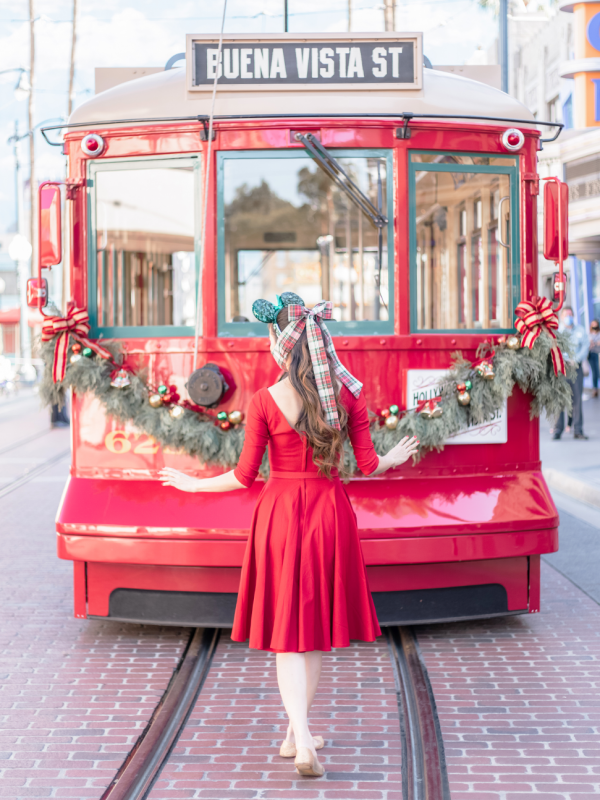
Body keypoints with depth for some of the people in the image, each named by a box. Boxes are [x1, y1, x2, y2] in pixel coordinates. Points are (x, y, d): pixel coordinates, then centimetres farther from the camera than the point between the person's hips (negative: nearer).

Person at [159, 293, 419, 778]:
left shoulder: (265, 402, -12)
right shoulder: (349, 394, -4)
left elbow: (244, 477, -6)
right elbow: (368, 466, 0)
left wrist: (193, 484, 10)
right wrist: (394, 459, 23)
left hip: (280, 514, -2)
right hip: (331, 514, 3)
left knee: (287, 632, 4)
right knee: (317, 627, 16)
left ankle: (303, 741, -10)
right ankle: (296, 734, 25)